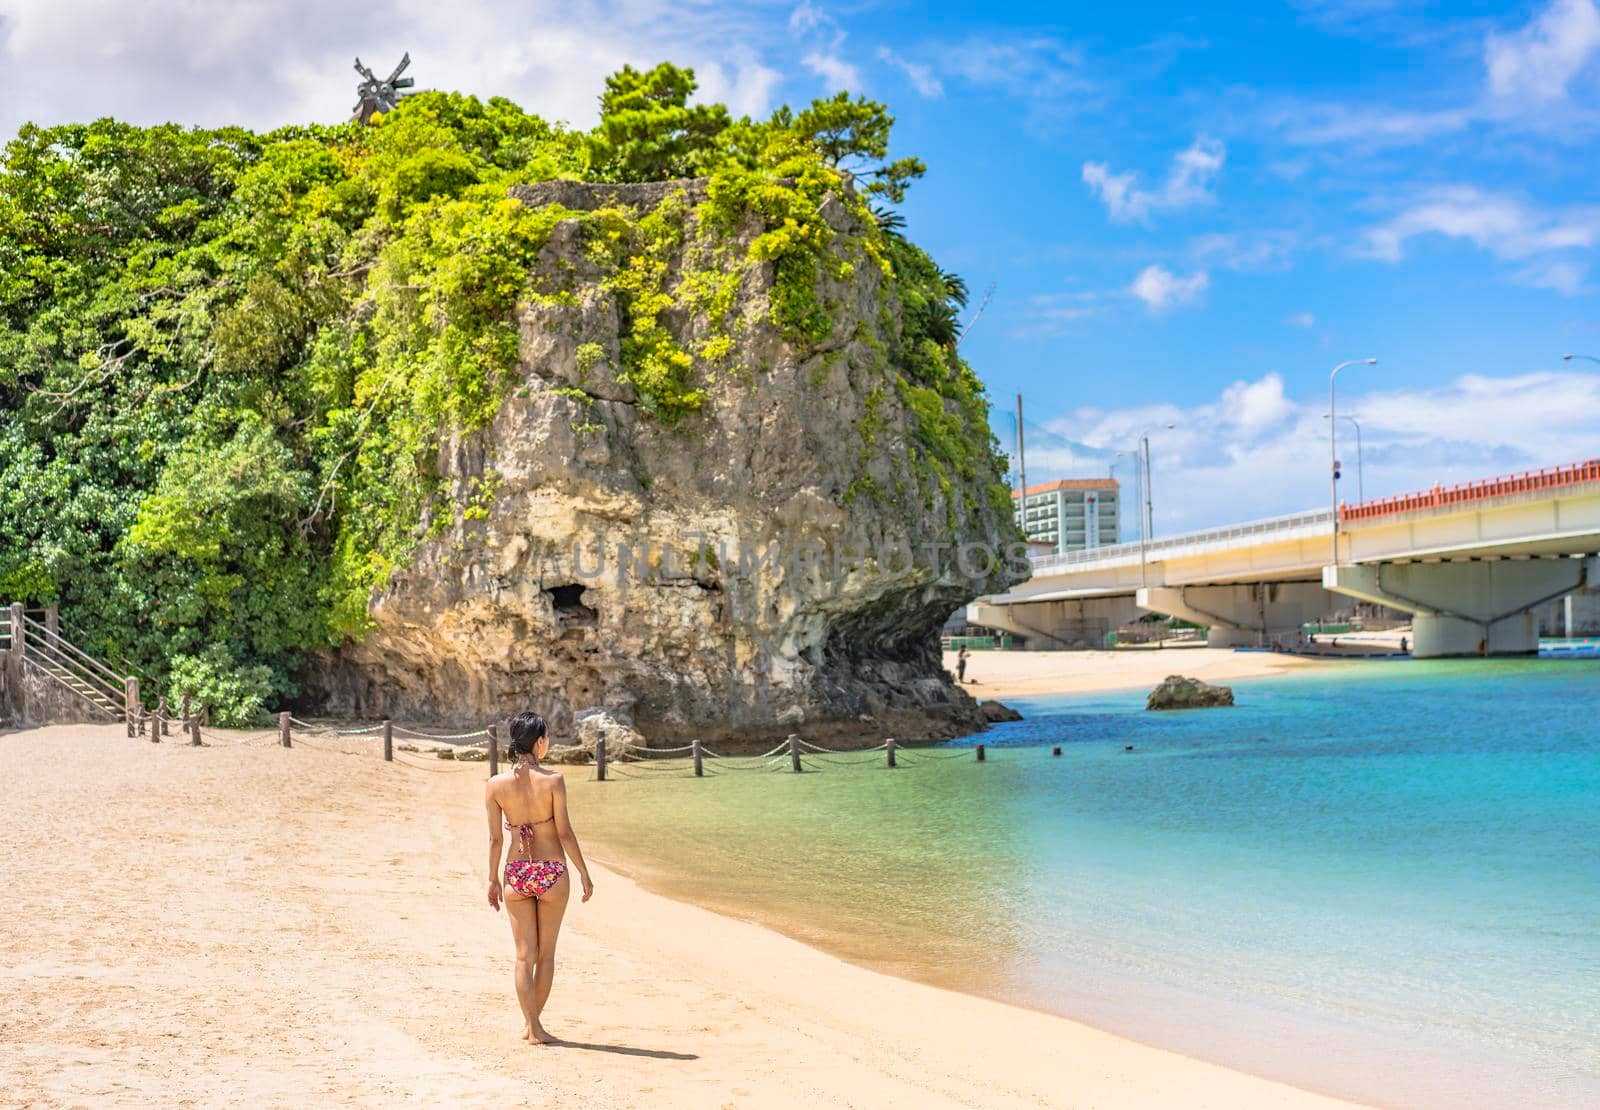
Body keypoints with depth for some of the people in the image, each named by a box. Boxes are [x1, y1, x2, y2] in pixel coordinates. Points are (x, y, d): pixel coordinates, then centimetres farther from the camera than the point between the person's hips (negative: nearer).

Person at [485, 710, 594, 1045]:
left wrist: (493, 879, 11)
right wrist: (585, 873, -1)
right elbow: (564, 832, -9)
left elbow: (495, 838, 0)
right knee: (546, 953, 13)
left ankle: (532, 1026, 8)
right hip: (552, 872, -2)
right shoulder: (553, 780, -11)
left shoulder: (495, 785, -4)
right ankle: (532, 1022, 19)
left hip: (516, 874, 2)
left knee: (525, 955, 10)